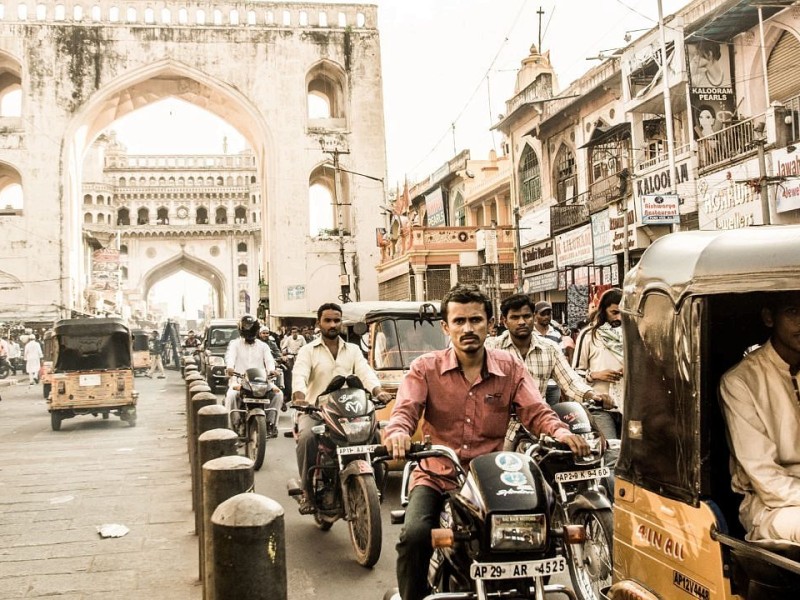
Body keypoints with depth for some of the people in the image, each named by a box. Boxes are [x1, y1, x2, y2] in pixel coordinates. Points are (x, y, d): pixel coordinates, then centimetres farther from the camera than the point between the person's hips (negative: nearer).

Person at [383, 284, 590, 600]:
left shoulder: (510, 367, 4)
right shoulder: (425, 368, -1)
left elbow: (536, 411, -2)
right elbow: (405, 409, -12)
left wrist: (560, 432, -25)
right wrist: (397, 432, -36)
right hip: (436, 476, -1)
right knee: (414, 535, -25)